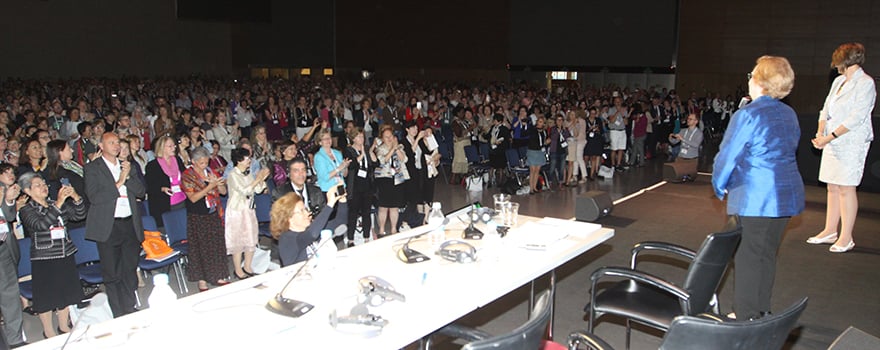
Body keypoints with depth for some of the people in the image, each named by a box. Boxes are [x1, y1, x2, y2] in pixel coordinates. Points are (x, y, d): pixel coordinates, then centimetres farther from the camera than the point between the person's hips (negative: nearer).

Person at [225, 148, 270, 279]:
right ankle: (238, 271, 12)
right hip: (237, 211, -7)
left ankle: (247, 268, 24)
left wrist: (262, 179, -8)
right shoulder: (233, 175, -15)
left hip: (249, 210, 7)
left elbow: (258, 190, 7)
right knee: (238, 241, 1)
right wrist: (257, 180, -22)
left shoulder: (248, 174, 6)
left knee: (251, 239, 10)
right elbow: (244, 191, -23)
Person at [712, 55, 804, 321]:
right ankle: (761, 313, 26)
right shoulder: (790, 114, 10)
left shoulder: (747, 115, -14)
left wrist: (719, 187, 5)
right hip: (787, 196, 7)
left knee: (749, 259, 1)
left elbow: (727, 157, -11)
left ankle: (747, 320, 7)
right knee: (767, 255, 16)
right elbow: (788, 153, 18)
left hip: (755, 199, -7)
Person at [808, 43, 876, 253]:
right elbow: (826, 109, 13)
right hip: (832, 142, 7)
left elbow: (856, 117, -16)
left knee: (846, 188, -5)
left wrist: (829, 137, -18)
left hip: (852, 143, -7)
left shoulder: (865, 83, -9)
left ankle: (846, 238, 2)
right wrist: (820, 133, -3)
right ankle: (830, 231, 20)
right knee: (832, 187, 11)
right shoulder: (839, 81, 14)